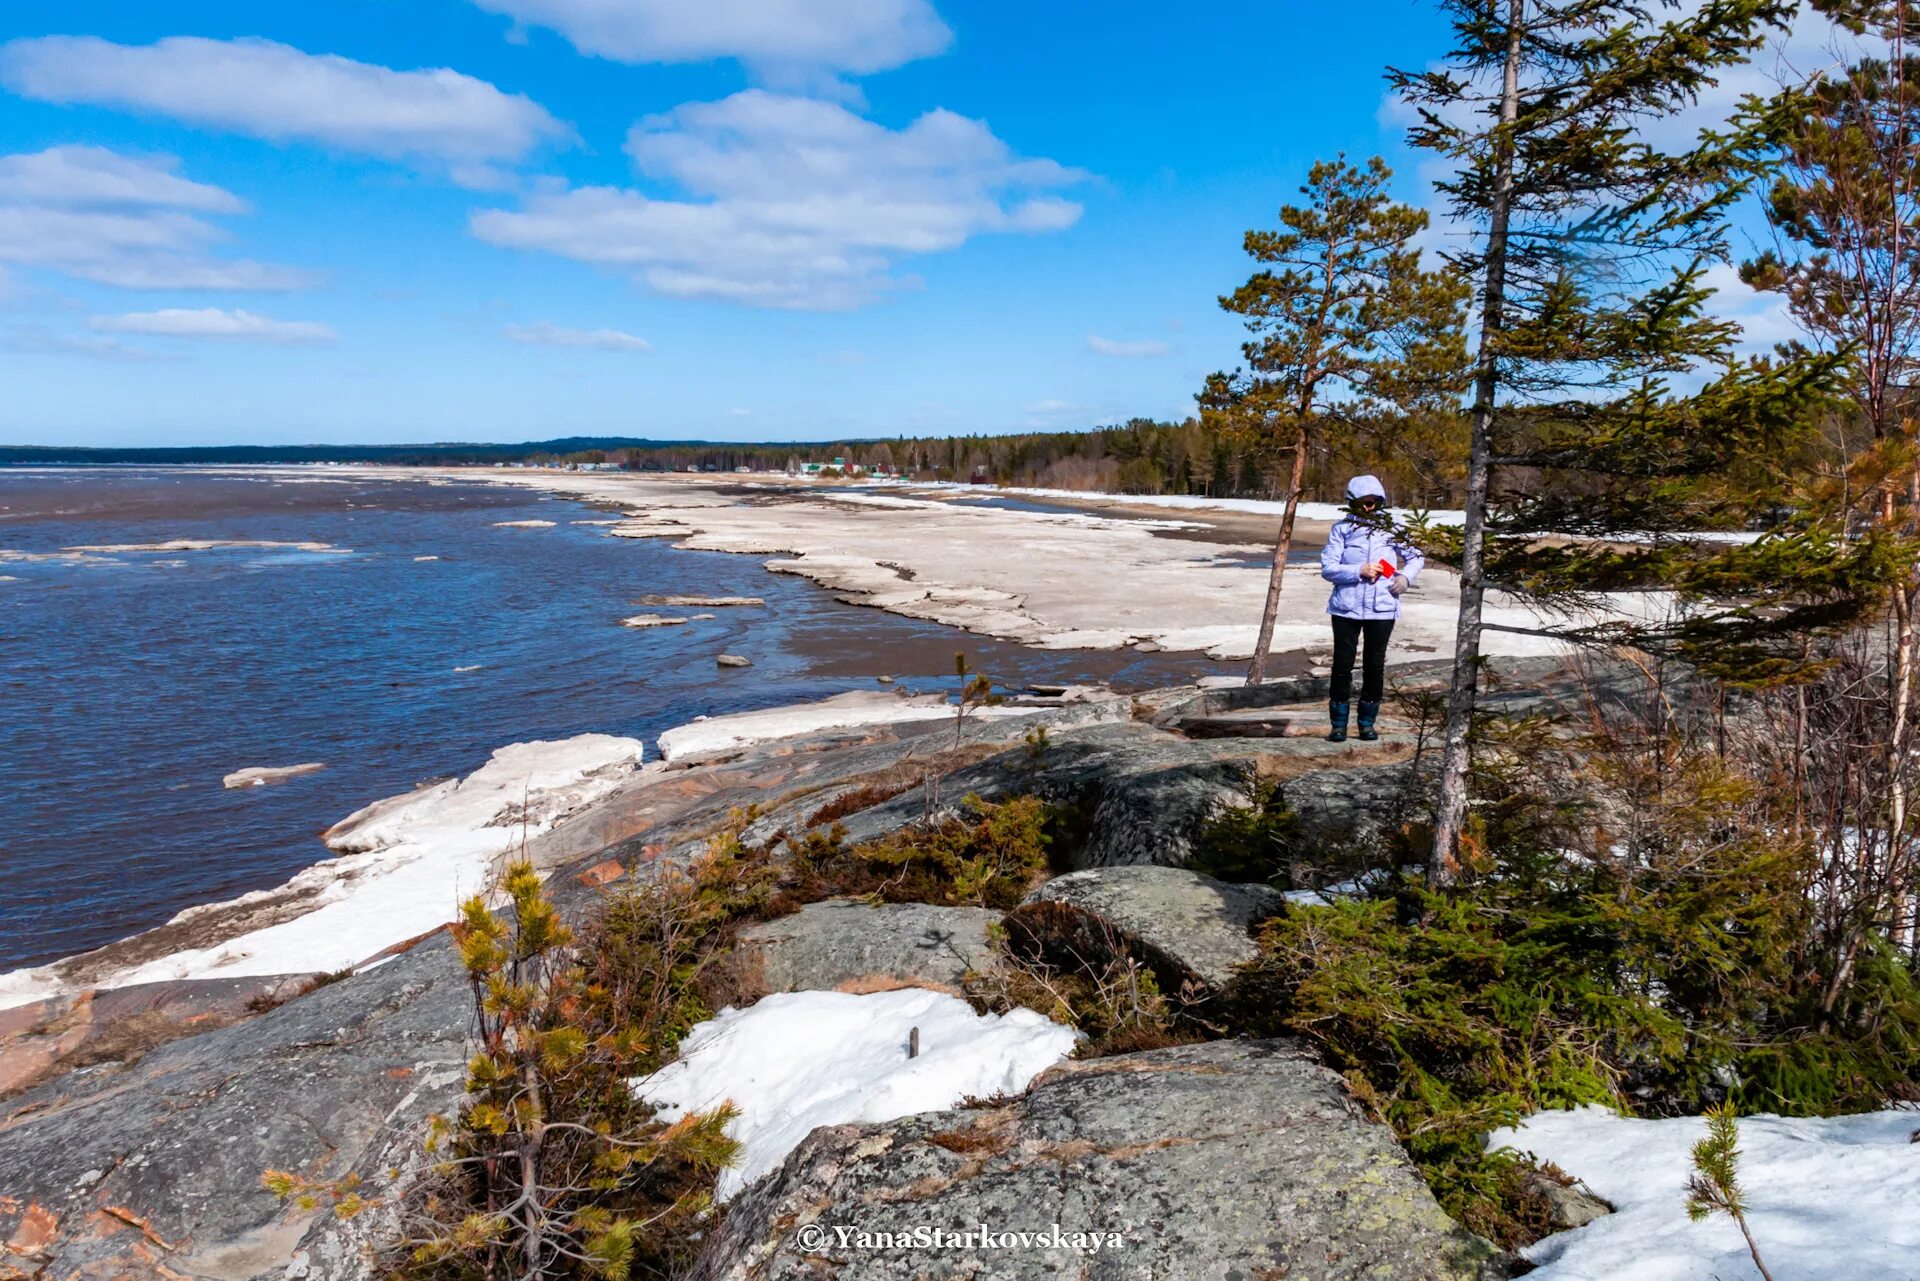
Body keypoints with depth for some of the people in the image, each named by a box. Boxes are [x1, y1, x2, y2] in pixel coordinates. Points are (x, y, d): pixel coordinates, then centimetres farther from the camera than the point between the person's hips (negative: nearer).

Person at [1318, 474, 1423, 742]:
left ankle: (1367, 722, 22)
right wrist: (1359, 571, -17)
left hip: (1382, 608, 2)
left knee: (1375, 666, 9)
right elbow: (1328, 568, -4)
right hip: (1346, 607, -1)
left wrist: (1406, 576, -4)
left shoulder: (1391, 527, 4)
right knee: (1342, 665, 1)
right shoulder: (1342, 528, -1)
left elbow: (1416, 556, 16)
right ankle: (1339, 724, 10)